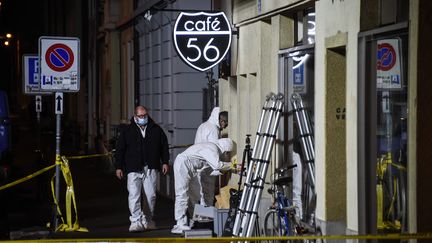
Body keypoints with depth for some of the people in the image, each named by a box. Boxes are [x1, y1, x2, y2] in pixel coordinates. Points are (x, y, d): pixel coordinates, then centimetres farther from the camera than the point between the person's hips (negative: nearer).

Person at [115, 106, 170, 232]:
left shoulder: (156, 129, 10)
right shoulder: (127, 131, 5)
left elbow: (164, 146, 15)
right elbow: (120, 149, 6)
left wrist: (165, 162, 8)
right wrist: (118, 167, 1)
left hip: (151, 169, 2)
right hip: (133, 169, -2)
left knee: (151, 195, 4)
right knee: (134, 195, -12)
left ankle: (148, 220, 19)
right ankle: (136, 221, -14)